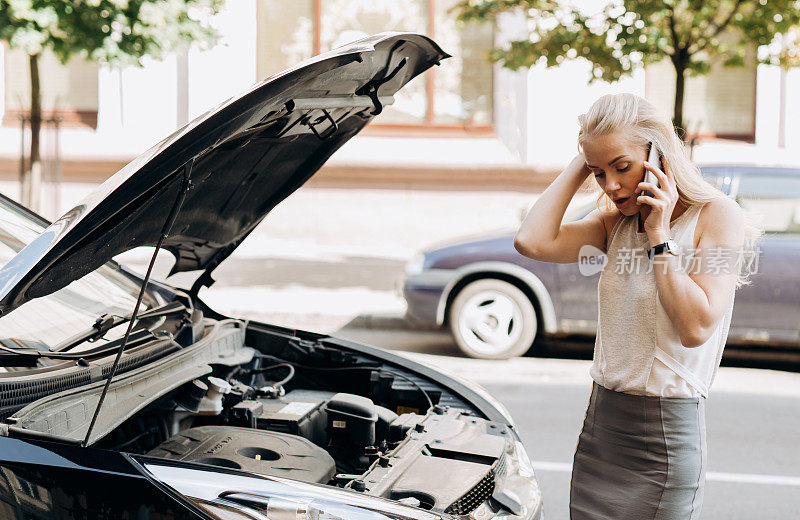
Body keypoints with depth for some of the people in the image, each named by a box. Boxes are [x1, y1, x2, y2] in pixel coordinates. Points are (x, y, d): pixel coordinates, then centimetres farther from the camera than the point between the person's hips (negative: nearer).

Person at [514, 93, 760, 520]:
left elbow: (696, 328, -18)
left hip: (666, 434, -6)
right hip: (600, 423, 6)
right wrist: (579, 167, -1)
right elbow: (532, 241, -8)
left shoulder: (718, 215, -8)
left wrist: (659, 238, -14)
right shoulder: (615, 223, 8)